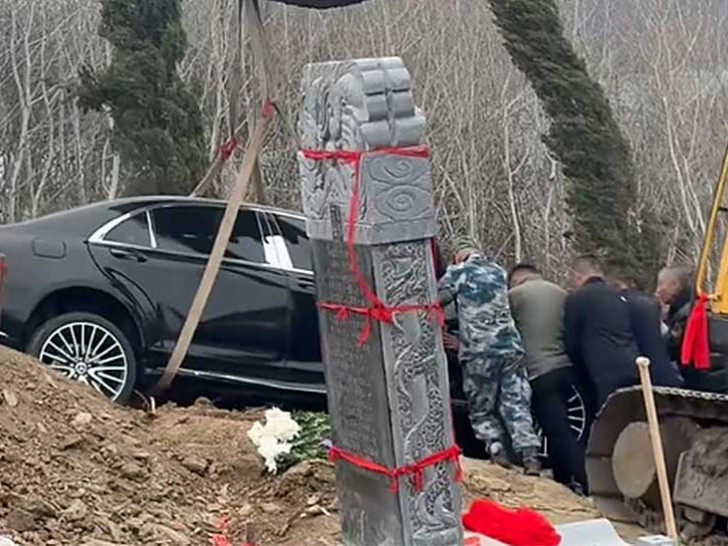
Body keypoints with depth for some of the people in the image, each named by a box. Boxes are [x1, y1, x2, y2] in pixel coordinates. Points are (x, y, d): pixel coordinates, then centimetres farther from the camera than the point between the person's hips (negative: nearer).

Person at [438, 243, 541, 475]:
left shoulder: (457, 273, 4)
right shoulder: (498, 271, 17)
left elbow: (439, 300, -1)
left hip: (478, 352, -4)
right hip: (511, 347, 4)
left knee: (481, 409, 9)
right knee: (517, 405, 3)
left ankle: (496, 449, -5)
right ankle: (530, 455, -8)